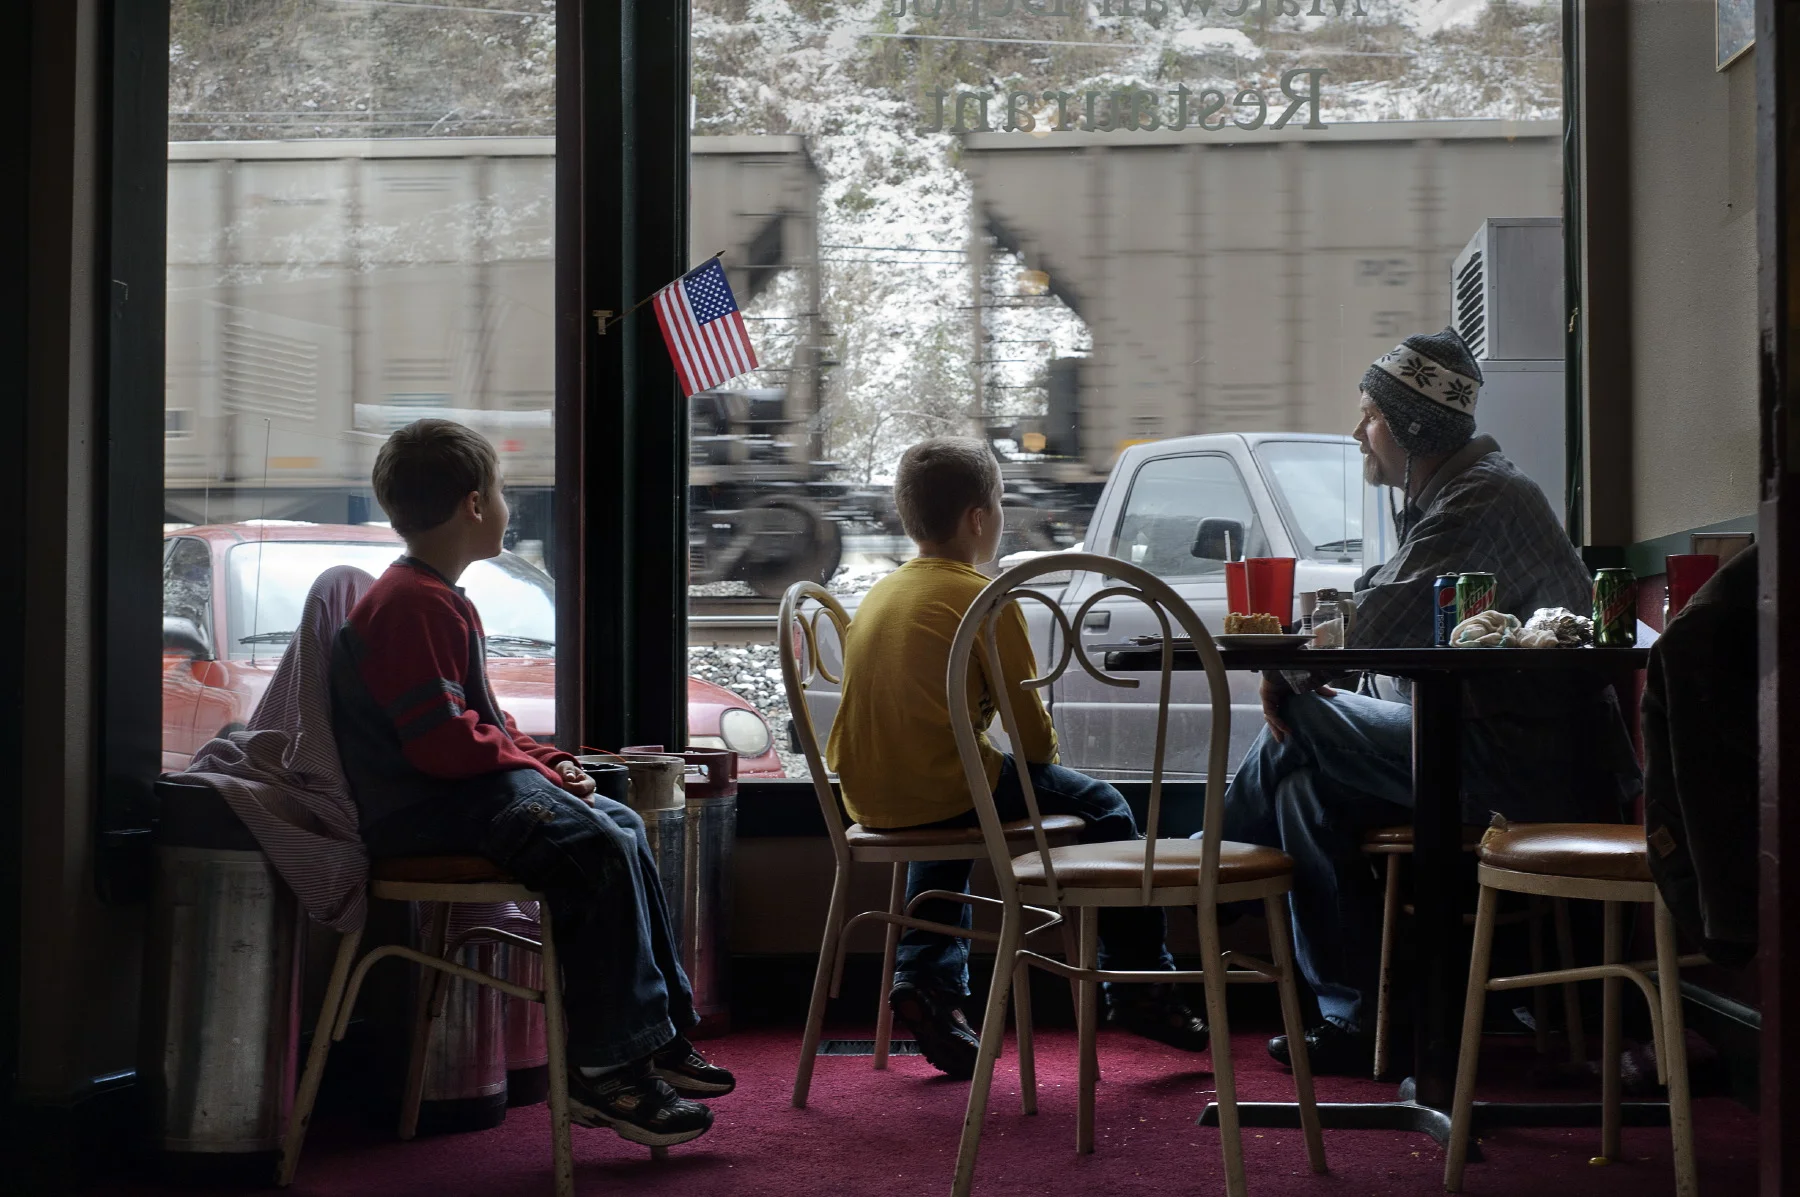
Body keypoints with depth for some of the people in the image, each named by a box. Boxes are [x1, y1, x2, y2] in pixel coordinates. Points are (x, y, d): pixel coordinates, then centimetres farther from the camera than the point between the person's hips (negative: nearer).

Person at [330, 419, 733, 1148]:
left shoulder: (439, 598, 20)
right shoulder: (412, 605, -17)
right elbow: (443, 741, -24)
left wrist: (548, 760, 8)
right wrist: (538, 767, -13)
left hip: (467, 788, 12)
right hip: (423, 810, -12)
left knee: (621, 828, 9)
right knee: (596, 849, -24)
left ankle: (657, 1037, 10)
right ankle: (605, 1069, -19)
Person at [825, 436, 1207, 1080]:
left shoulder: (879, 593, 15)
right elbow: (1030, 725, -6)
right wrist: (1040, 754, 17)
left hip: (868, 796, 8)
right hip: (945, 786, -7)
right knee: (1101, 806, 10)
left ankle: (928, 976, 25)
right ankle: (1140, 987, 15)